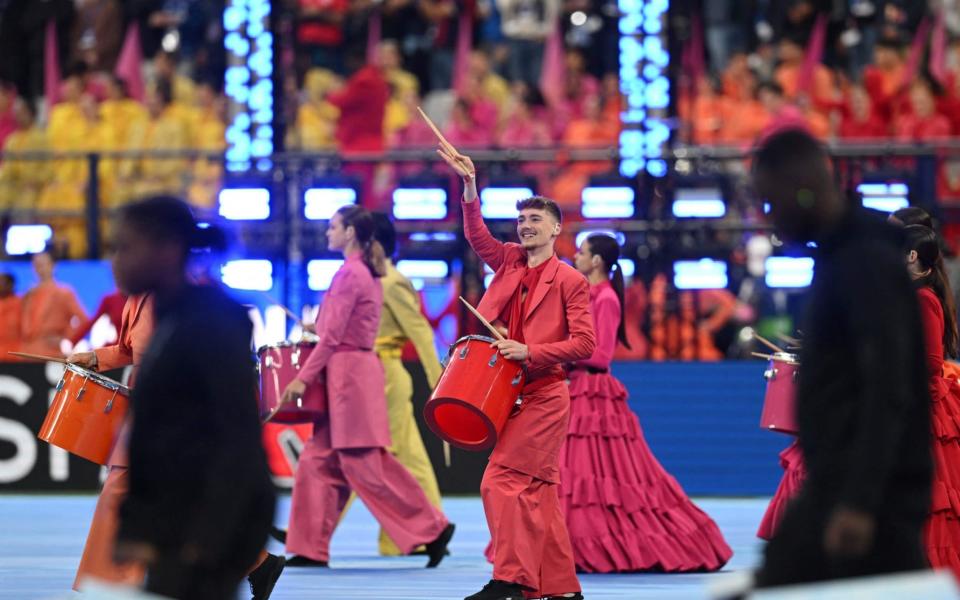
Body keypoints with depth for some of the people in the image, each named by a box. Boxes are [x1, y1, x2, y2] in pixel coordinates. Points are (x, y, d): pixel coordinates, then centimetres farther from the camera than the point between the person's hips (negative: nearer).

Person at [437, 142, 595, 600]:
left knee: (502, 480, -16)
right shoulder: (508, 263, 13)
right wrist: (470, 185, -13)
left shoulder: (569, 281, -5)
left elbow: (584, 344, -10)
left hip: (544, 395, -7)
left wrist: (530, 351, -18)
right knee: (538, 491, 8)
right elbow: (477, 235, -1)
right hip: (514, 392, 7)